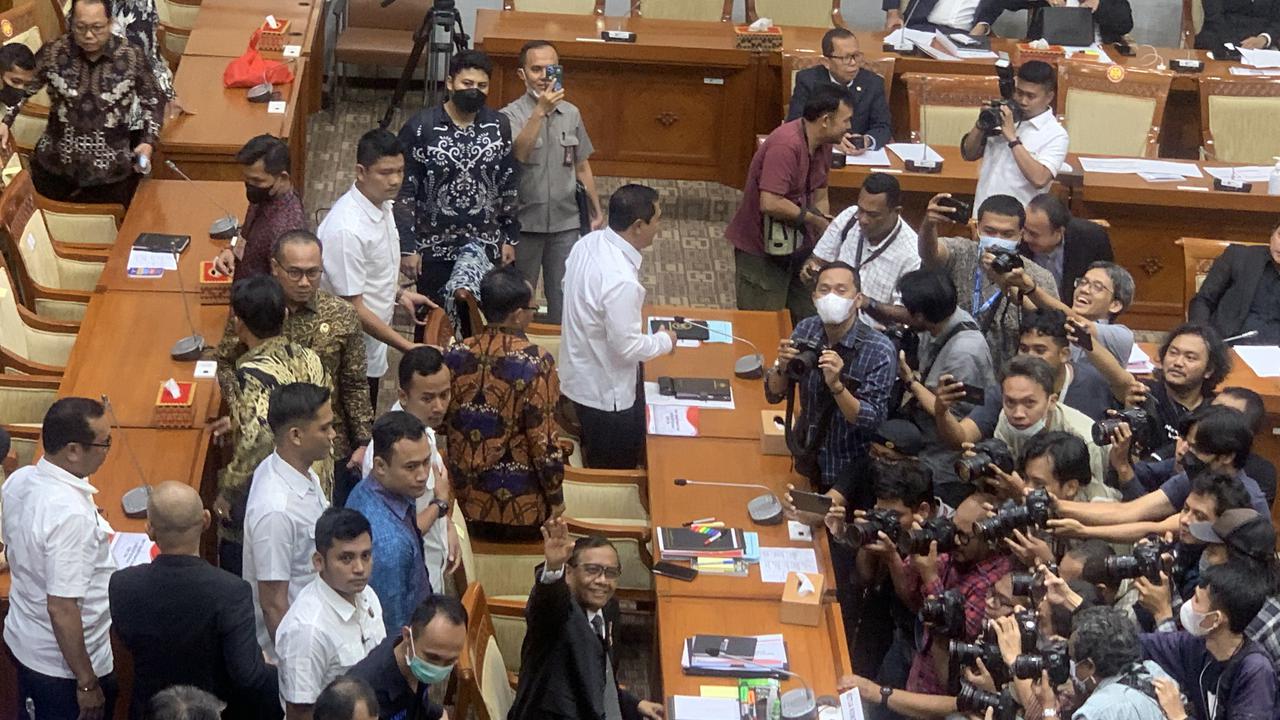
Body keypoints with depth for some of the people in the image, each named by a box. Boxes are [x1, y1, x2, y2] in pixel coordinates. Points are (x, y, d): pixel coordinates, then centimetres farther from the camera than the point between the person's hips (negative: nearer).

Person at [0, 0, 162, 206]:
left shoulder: (132, 58, -12)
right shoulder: (53, 52, -9)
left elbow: (153, 102, 2)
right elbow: (22, 88, 6)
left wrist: (148, 142, -11)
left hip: (111, 172, -1)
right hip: (55, 166, 2)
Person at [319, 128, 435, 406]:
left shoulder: (382, 206, 0)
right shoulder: (346, 229, -29)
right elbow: (353, 308, -26)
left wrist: (399, 294, 3)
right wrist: (409, 348, -26)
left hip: (371, 352, 9)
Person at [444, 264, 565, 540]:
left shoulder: (456, 355, -5)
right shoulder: (536, 363, -20)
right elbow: (544, 442, -17)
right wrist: (556, 500, -3)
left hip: (464, 502, 4)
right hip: (521, 509, -4)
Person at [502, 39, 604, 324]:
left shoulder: (571, 114, 5)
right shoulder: (511, 115, -9)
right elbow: (520, 153, -28)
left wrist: (597, 212, 14)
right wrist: (540, 111, -35)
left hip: (565, 223, 3)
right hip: (524, 223, -3)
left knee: (563, 300, 7)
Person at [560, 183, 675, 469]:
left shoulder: (587, 244, -8)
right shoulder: (621, 281, -35)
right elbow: (628, 347, -26)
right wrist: (664, 341, -7)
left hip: (580, 375, 8)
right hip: (605, 393, -8)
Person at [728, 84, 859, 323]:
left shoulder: (823, 144, 2)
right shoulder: (786, 145, -26)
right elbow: (770, 204, -32)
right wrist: (814, 219, -19)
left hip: (799, 246, 8)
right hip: (761, 251, -8)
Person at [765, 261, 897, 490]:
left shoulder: (879, 350, -24)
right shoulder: (806, 330, -11)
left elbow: (873, 421, -24)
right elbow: (773, 395, -4)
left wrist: (836, 385, -38)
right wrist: (782, 367, -25)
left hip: (851, 471, -4)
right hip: (809, 459, 4)